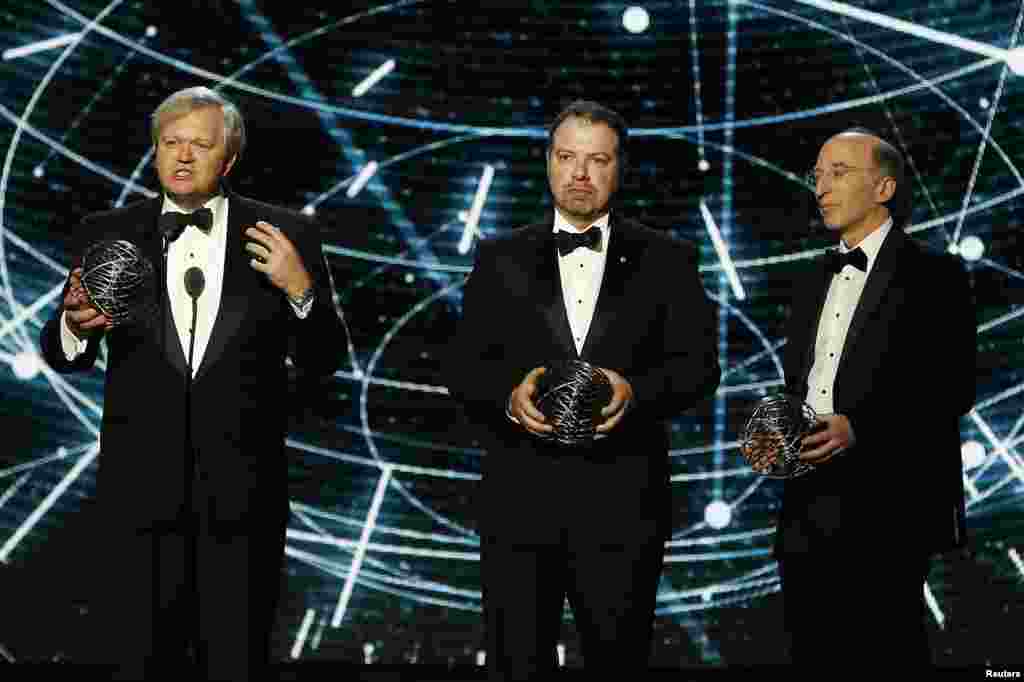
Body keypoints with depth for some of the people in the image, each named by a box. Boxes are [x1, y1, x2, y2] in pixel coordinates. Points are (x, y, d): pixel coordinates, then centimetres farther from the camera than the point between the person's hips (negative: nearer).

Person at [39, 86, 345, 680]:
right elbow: (64, 357, 8)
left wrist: (301, 291, -14)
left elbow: (322, 362, 3)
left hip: (241, 491, 0)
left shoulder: (284, 235, 3)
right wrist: (75, 325, -14)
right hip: (141, 489, 1)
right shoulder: (107, 235, 6)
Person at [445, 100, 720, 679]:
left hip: (623, 503, -1)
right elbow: (464, 368, 6)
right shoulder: (500, 259, 11)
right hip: (519, 501, 1)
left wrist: (636, 391, -18)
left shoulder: (667, 260, 9)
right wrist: (509, 395, -15)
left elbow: (699, 364, 2)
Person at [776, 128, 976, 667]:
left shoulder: (933, 275, -4)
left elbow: (954, 387, -11)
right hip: (807, 512, 7)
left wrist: (859, 428, -21)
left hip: (886, 508, -7)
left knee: (885, 654, -5)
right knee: (813, 652, 8)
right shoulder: (813, 280, 19)